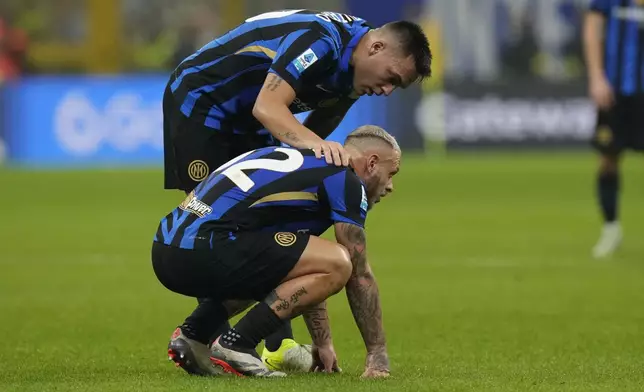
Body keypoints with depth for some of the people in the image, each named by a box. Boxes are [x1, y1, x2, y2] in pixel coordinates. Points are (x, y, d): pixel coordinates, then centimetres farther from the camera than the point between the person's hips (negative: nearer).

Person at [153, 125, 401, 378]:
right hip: (203, 251, -10)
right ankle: (235, 345, -8)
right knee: (336, 265, -8)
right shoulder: (344, 179, 3)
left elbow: (306, 281, 37)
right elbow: (360, 274, 5)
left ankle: (191, 338, 16)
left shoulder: (301, 162, 29)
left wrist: (323, 344, 40)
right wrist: (378, 353, 12)